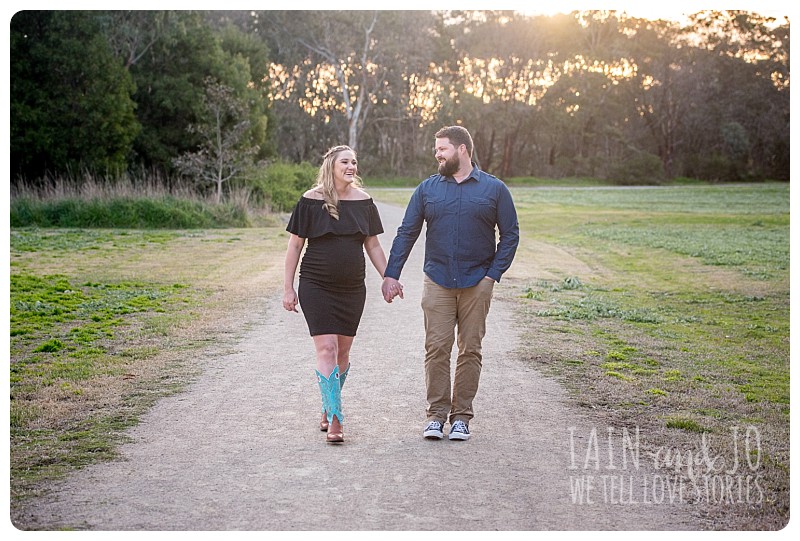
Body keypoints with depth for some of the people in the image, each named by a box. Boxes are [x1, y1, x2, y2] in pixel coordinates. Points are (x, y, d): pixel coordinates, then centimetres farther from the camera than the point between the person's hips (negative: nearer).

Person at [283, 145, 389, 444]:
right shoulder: (311, 201, -6)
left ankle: (327, 409, 28)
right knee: (326, 349, -11)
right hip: (316, 287, -4)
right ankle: (335, 419, -11)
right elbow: (295, 245, -1)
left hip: (352, 288, 4)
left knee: (343, 351, 10)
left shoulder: (363, 201, 5)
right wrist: (288, 288, -4)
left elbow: (373, 245, 13)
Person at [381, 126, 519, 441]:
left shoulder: (494, 189, 3)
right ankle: (436, 415, 5)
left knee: (470, 351, 3)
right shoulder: (427, 189, 8)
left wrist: (493, 274, -4)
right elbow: (406, 233, 8)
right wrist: (391, 274, 0)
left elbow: (510, 235, 6)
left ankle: (461, 416, 12)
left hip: (476, 285, -1)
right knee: (437, 349, -3)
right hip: (437, 282, 1)